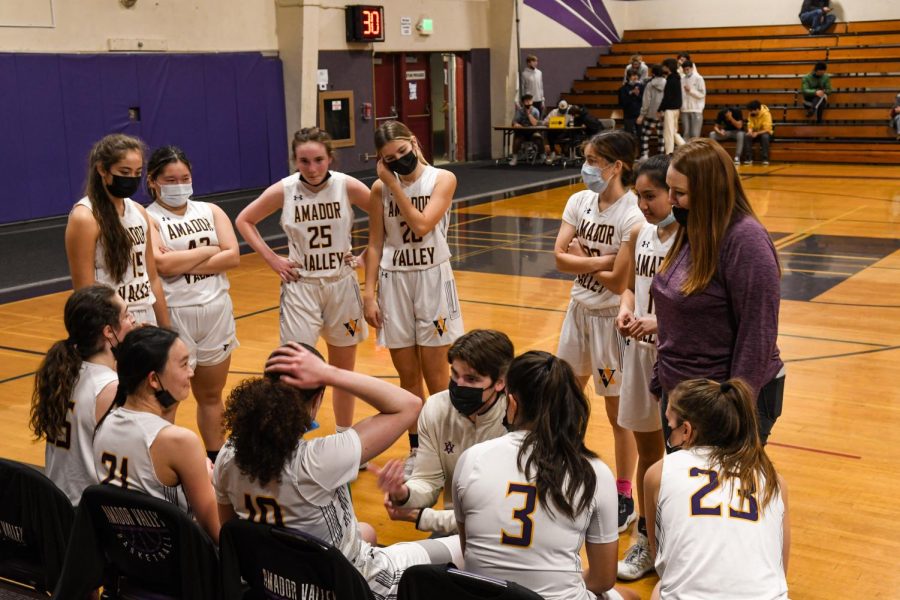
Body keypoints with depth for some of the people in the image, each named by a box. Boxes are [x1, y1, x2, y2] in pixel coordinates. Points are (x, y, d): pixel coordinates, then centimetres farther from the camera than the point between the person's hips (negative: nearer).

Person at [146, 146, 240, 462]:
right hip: (173, 315, -5)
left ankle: (216, 458, 27)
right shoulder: (147, 218, -6)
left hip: (216, 311, 5)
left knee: (211, 395, 16)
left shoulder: (210, 211, 8)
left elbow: (233, 256, -5)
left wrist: (183, 264, -14)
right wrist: (208, 250, -10)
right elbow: (163, 265, -22)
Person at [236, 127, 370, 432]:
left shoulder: (347, 186, -9)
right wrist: (272, 259, -3)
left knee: (344, 371, 12)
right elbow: (244, 220, 3)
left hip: (342, 285, 1)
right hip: (301, 287, -1)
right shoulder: (284, 190, -9)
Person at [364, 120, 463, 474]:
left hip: (432, 281, -2)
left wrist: (396, 187, -14)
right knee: (407, 375, 9)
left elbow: (422, 225, -18)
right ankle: (416, 450, 22)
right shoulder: (380, 189, 1)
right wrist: (369, 293, -1)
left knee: (434, 373, 1)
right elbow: (376, 245, 5)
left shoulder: (442, 179, -5)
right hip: (394, 283, 2)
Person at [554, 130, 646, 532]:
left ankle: (624, 499, 21)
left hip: (611, 318, -7)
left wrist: (580, 258, -10)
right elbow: (560, 257, -8)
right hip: (579, 309, 7)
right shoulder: (580, 201, 0)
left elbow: (619, 281, -23)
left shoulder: (632, 216, -21)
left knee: (619, 411, 6)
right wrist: (600, 261, -20)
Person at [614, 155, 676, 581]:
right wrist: (625, 309, -5)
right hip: (641, 352, 6)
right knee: (647, 451, 17)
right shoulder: (640, 234, 5)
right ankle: (647, 539, 32)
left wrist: (660, 321, -27)